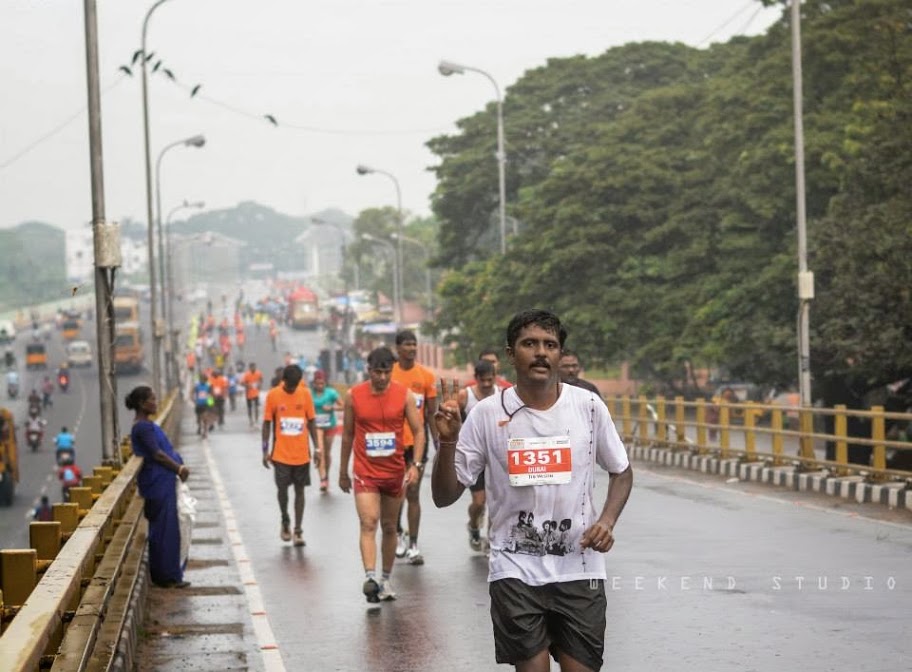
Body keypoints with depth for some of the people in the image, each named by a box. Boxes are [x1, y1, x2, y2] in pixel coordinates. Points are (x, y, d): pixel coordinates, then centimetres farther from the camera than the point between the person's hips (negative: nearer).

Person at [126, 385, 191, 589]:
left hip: (162, 483, 10)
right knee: (165, 529, -4)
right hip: (158, 484, -10)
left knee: (163, 529, 14)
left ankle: (167, 574, 20)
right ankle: (166, 576, 2)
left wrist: (178, 466, 3)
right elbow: (156, 454, -19)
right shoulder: (143, 427, -16)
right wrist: (179, 468, -10)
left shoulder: (146, 425, 15)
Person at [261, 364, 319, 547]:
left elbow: (311, 421, 7)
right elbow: (267, 424, 1)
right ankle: (285, 522, 22)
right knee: (282, 488, -2)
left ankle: (298, 531, 6)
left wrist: (316, 447, 4)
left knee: (300, 490, 2)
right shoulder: (273, 395, -3)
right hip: (281, 454, -1)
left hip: (302, 453, 1)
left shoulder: (305, 394, 1)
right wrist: (266, 451, -2)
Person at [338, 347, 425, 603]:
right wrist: (343, 472, 11)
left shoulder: (404, 395, -3)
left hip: (395, 472, 2)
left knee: (389, 527, 11)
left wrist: (415, 464, -13)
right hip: (365, 472, -2)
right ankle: (370, 577, -27)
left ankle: (386, 580, 23)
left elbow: (418, 431, 0)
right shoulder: (353, 396, -2)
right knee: (368, 524, -16)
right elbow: (348, 434, 8)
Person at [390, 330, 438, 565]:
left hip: (416, 442, -1)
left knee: (413, 493, -5)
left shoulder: (426, 376, 1)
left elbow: (432, 413, 5)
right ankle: (399, 533, 33)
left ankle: (413, 545, -4)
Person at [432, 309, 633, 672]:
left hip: (579, 567, 1)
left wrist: (607, 521, -5)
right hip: (514, 570, -1)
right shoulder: (487, 414, -5)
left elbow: (621, 472, 13)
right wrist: (448, 441, -19)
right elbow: (445, 496, -3)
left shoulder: (589, 407, -2)